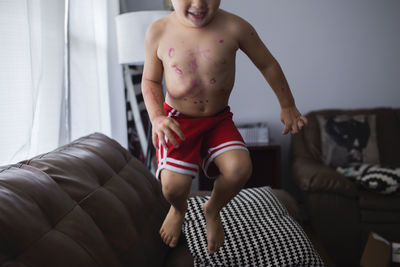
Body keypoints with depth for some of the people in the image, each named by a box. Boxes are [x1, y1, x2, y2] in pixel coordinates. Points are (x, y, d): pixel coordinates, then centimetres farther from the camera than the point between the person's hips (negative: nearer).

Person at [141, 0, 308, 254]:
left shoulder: (235, 28, -14)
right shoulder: (158, 32, -12)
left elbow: (268, 65, 1)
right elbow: (150, 81, 1)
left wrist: (288, 106, 9)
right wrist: (157, 117, -17)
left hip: (219, 120, 1)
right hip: (177, 121, -1)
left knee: (240, 168, -25)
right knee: (174, 184, -21)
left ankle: (213, 209, 12)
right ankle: (179, 209, 21)